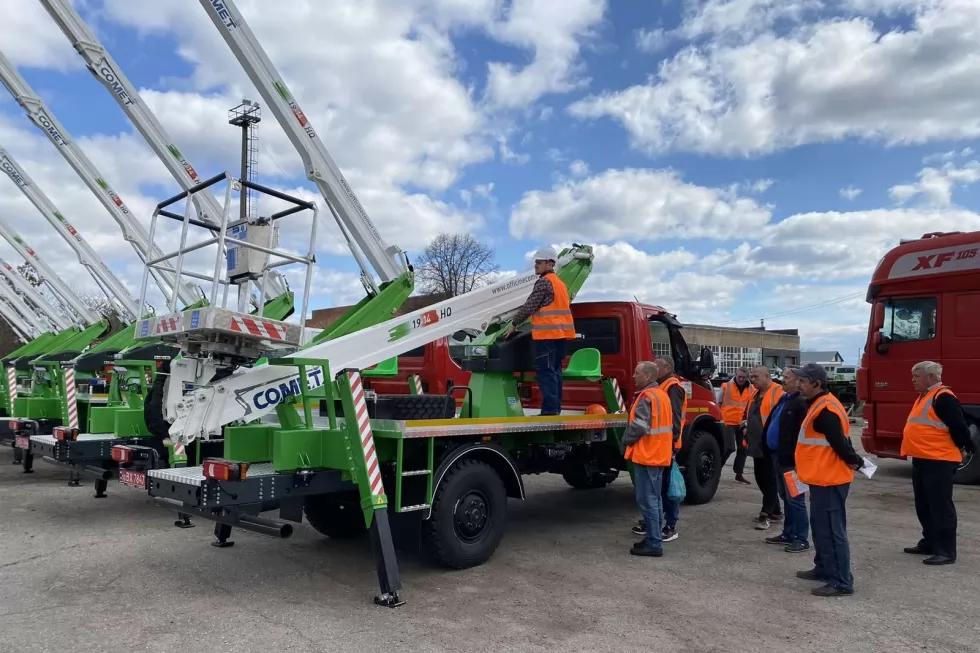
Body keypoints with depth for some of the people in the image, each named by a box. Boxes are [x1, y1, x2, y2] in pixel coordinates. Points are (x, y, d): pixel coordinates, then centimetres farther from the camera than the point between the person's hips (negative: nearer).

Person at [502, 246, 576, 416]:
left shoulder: (544, 282, -9)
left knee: (545, 372, -9)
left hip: (547, 333, -9)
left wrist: (514, 323, -1)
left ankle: (549, 410, -12)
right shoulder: (560, 283, 21)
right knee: (555, 371, 10)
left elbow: (529, 306, -11)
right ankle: (556, 408, 12)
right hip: (560, 333, 9)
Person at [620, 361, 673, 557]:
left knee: (647, 500, -6)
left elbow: (638, 427, -23)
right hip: (659, 454, 10)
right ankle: (654, 538, 23)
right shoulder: (661, 394, 15)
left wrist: (624, 443, -8)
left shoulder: (647, 397, -17)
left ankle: (654, 544, -3)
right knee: (654, 499, 15)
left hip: (646, 454, -10)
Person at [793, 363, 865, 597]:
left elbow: (839, 442, -22)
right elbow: (839, 441, 20)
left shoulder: (825, 409, -21)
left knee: (832, 530, -6)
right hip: (823, 478, 11)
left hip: (829, 480, -11)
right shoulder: (819, 405, 13)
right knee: (821, 527, 20)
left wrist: (854, 462, -8)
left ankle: (842, 582, -1)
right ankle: (824, 568, 32)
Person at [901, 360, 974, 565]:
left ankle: (946, 551, 1)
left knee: (941, 506, -5)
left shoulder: (943, 397, -16)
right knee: (924, 506, 17)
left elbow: (958, 426, -18)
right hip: (922, 460, 10)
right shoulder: (923, 397, 17)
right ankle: (929, 543, 28)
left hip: (939, 461, -10)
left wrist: (964, 447, -5)